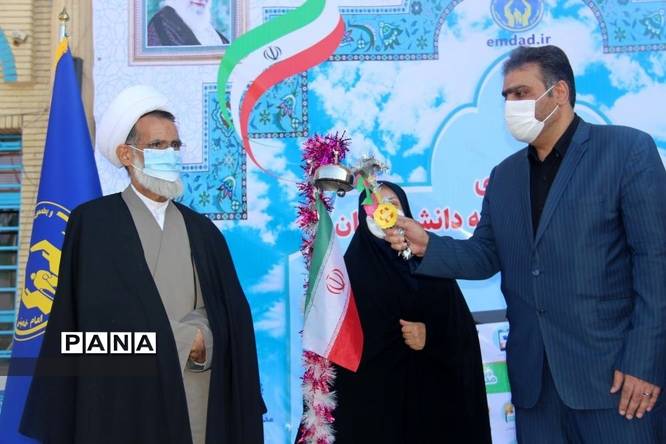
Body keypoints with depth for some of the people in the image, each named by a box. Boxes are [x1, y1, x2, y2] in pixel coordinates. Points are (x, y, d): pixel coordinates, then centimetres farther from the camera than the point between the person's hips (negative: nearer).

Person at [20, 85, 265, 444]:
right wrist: (186, 338, -6)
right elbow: (91, 314, -6)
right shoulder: (92, 222, 0)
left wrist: (202, 339, -12)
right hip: (124, 401, -3)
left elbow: (231, 313, 8)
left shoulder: (203, 230, 13)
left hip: (198, 402, 4)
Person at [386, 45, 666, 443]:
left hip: (611, 367, -5)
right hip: (534, 373, 5)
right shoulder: (504, 175, 15)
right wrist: (427, 245, -3)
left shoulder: (627, 150, -4)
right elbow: (486, 256, 15)